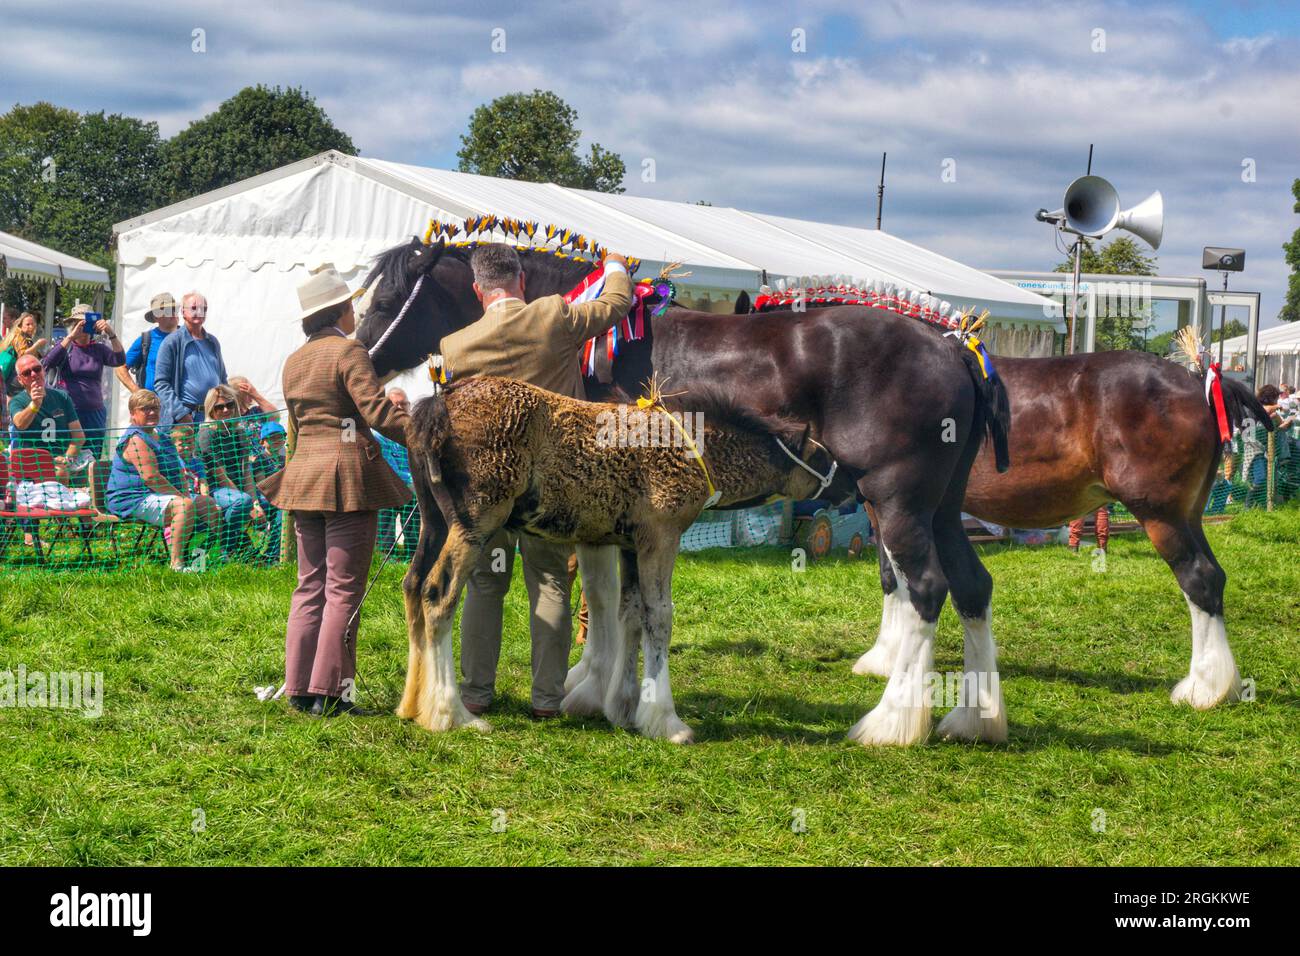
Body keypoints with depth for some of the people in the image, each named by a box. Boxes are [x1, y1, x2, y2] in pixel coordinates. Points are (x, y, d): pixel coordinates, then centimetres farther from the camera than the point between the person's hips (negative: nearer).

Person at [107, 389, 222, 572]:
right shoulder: (136, 440, -15)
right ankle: (177, 564, -39)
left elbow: (177, 470, 25)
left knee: (208, 504, 9)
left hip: (162, 495, 11)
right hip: (134, 500, -11)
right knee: (184, 505, -33)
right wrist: (180, 495, -20)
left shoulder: (160, 437, 19)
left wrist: (185, 492, 7)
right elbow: (151, 477, -24)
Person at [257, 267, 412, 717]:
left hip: (303, 475, 8)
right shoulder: (349, 351, -9)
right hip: (348, 476, -7)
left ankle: (299, 687, 10)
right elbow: (378, 411, -17)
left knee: (310, 586, 11)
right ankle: (328, 692, -6)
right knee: (344, 589, -4)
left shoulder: (294, 362, 15)